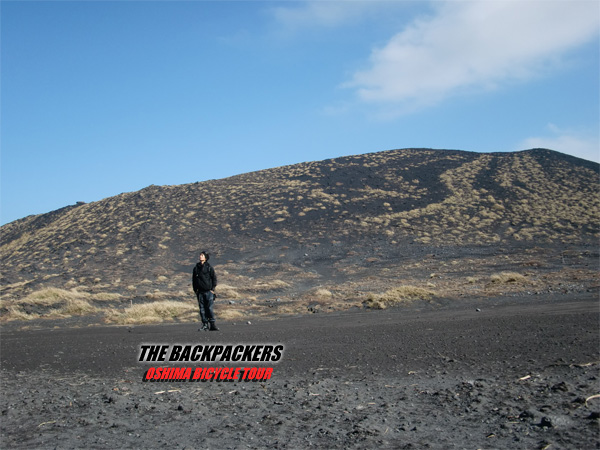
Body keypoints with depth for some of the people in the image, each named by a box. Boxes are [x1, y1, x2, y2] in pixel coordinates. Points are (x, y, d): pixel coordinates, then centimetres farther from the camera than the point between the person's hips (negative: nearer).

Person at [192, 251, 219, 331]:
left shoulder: (209, 267, 0)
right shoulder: (196, 268, 9)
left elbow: (214, 278, 3)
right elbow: (194, 280, 16)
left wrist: (212, 289, -3)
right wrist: (195, 290, 8)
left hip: (209, 291, -3)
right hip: (200, 292, 3)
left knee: (209, 308, -7)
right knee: (202, 309, 2)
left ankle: (212, 325, -1)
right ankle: (205, 325, 7)